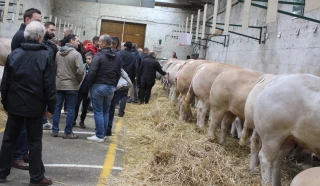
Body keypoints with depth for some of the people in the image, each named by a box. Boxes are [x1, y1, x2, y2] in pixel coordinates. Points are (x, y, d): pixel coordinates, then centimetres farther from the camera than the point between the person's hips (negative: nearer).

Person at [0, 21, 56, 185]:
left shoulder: (14, 54, 0)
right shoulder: (45, 56, -9)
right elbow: (49, 85, -10)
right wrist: (51, 107, -2)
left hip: (15, 104, 3)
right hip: (35, 106, -3)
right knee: (35, 141, 4)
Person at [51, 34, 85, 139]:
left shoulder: (58, 53, 4)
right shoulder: (76, 54, -15)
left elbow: (54, 67, 9)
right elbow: (80, 71, -20)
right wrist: (79, 80, -1)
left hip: (59, 84, 6)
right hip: (72, 86, -5)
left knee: (57, 107, 12)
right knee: (71, 109, 3)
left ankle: (55, 130, 16)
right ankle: (68, 132, 8)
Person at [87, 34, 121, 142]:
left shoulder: (99, 56, -13)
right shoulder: (117, 56, 7)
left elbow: (92, 72, -18)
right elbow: (118, 73, 9)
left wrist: (90, 84, -3)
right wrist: (114, 85, 15)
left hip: (99, 86, -6)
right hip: (111, 87, 6)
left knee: (98, 112, 0)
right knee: (106, 112, 14)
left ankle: (99, 135, 1)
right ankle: (103, 134, 19)